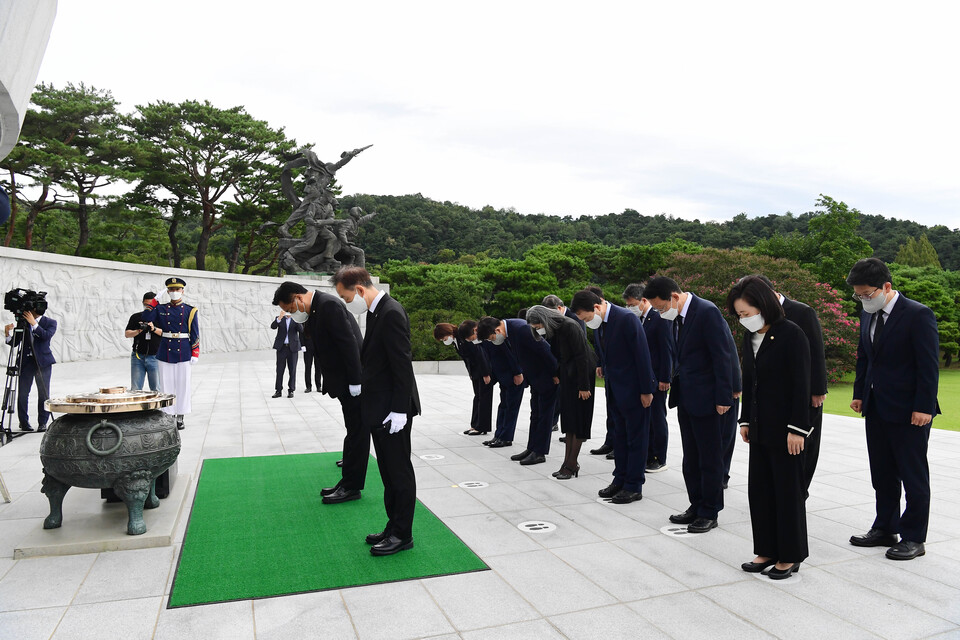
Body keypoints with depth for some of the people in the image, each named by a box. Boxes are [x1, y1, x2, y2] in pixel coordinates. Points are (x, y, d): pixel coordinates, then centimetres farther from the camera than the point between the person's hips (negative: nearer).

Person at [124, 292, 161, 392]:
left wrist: (154, 329, -20)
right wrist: (138, 331, -13)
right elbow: (127, 334, 6)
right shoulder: (136, 317, 11)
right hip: (138, 357, 2)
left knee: (156, 390, 0)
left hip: (154, 357, -2)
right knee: (135, 389, 3)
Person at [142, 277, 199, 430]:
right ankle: (168, 416, 13)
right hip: (165, 354, 1)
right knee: (166, 385, 4)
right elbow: (145, 319, -6)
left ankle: (180, 418, 13)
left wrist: (195, 354, -4)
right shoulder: (160, 309, 8)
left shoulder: (190, 311, 3)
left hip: (184, 354, -1)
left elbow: (195, 335, 1)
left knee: (183, 385, 3)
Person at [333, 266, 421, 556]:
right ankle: (394, 526, 30)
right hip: (380, 410, 10)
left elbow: (403, 365, -22)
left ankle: (402, 535, 15)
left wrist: (400, 411, -22)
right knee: (390, 474, 18)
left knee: (400, 473, 3)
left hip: (393, 411, -10)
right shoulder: (376, 312, 11)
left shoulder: (392, 313, -19)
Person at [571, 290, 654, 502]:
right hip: (614, 389, 8)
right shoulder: (598, 325, 4)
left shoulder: (627, 319, -21)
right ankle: (620, 480, 28)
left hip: (633, 389, -8)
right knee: (619, 437, 17)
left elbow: (642, 355, -19)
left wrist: (646, 390, -17)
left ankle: (634, 487, 13)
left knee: (636, 439, 4)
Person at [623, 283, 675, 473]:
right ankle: (648, 456, 23)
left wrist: (664, 379, -16)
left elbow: (667, 350, -14)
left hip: (657, 379, -8)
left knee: (657, 418, 2)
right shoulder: (637, 320, 10)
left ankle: (659, 460, 13)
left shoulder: (659, 318, -13)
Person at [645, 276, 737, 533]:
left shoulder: (707, 312, -17)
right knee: (690, 458, 16)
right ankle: (696, 506, 29)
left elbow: (722, 356, -18)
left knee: (710, 458, 5)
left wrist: (723, 398, -18)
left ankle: (709, 513, 17)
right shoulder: (677, 316, 8)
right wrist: (676, 385, 11)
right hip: (686, 396, 8)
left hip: (706, 398, -8)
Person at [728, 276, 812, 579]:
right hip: (760, 427, 7)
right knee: (759, 489, 12)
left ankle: (790, 556, 20)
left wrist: (797, 429, -17)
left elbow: (801, 384, -15)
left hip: (784, 428, -7)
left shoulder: (791, 334, -14)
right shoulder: (751, 337, 8)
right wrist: (745, 420, 14)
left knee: (787, 490, 5)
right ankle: (767, 551, 26)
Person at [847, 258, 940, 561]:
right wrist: (860, 394, 11)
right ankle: (884, 529, 26)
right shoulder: (868, 315, 8)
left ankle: (914, 538, 17)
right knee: (882, 475, 14)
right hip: (876, 408, 7)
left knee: (913, 476, 5)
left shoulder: (918, 315, -13)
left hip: (909, 411, -7)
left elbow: (929, 365, -14)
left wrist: (923, 407, -17)